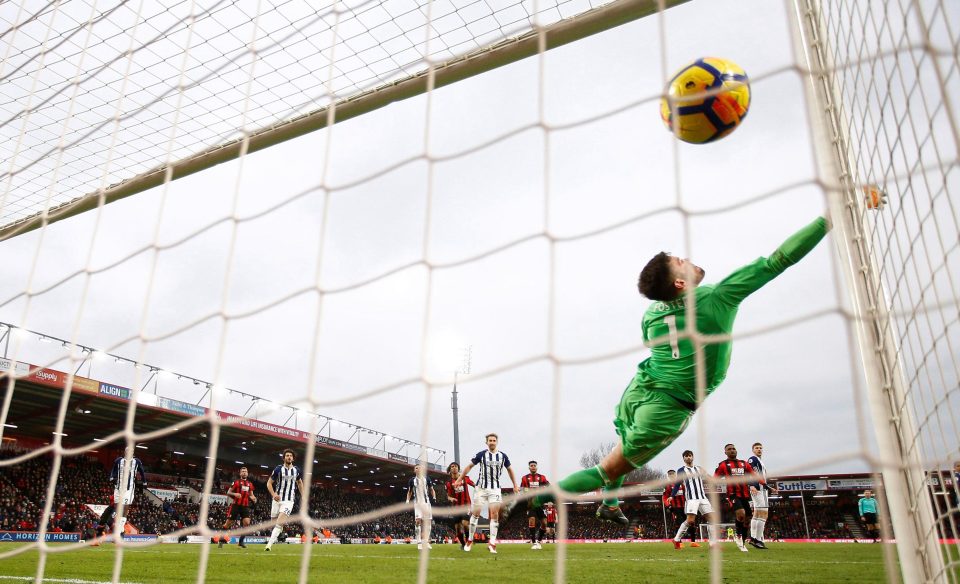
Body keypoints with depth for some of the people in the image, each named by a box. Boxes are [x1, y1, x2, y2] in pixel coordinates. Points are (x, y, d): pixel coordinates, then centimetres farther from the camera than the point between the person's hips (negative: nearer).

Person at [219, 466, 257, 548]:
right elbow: (228, 493, 0)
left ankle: (241, 541, -2)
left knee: (247, 522, -13)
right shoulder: (236, 482, 1)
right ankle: (222, 539, 18)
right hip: (236, 505, -3)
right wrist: (234, 494, -20)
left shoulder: (250, 484, 14)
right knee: (228, 523, 0)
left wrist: (253, 498, 0)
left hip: (245, 506, 3)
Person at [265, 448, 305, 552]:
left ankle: (269, 544, -21)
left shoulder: (296, 470, 7)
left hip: (289, 501, 0)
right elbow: (269, 483, 3)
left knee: (280, 523, -18)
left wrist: (303, 497, 17)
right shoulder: (278, 469, -2)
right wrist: (273, 494, -15)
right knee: (274, 523, 2)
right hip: (277, 499, 0)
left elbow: (300, 483, 24)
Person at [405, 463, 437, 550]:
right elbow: (409, 492, 15)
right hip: (417, 503, -1)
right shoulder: (412, 480, 5)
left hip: (426, 502, 1)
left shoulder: (427, 479, 6)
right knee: (418, 520, -15)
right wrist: (408, 500, 1)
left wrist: (434, 497, -3)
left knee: (427, 521, -1)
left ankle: (426, 541, 7)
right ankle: (419, 542, -15)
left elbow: (431, 490, 13)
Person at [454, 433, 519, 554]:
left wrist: (515, 485, 15)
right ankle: (470, 540, 16)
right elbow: (470, 466, 5)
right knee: (476, 513, 1)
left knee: (495, 514, -8)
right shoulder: (481, 454, -3)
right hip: (481, 488, -1)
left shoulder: (503, 456, 3)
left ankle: (492, 543, -4)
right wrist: (460, 479, 2)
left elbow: (509, 470, 16)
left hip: (495, 489, 1)